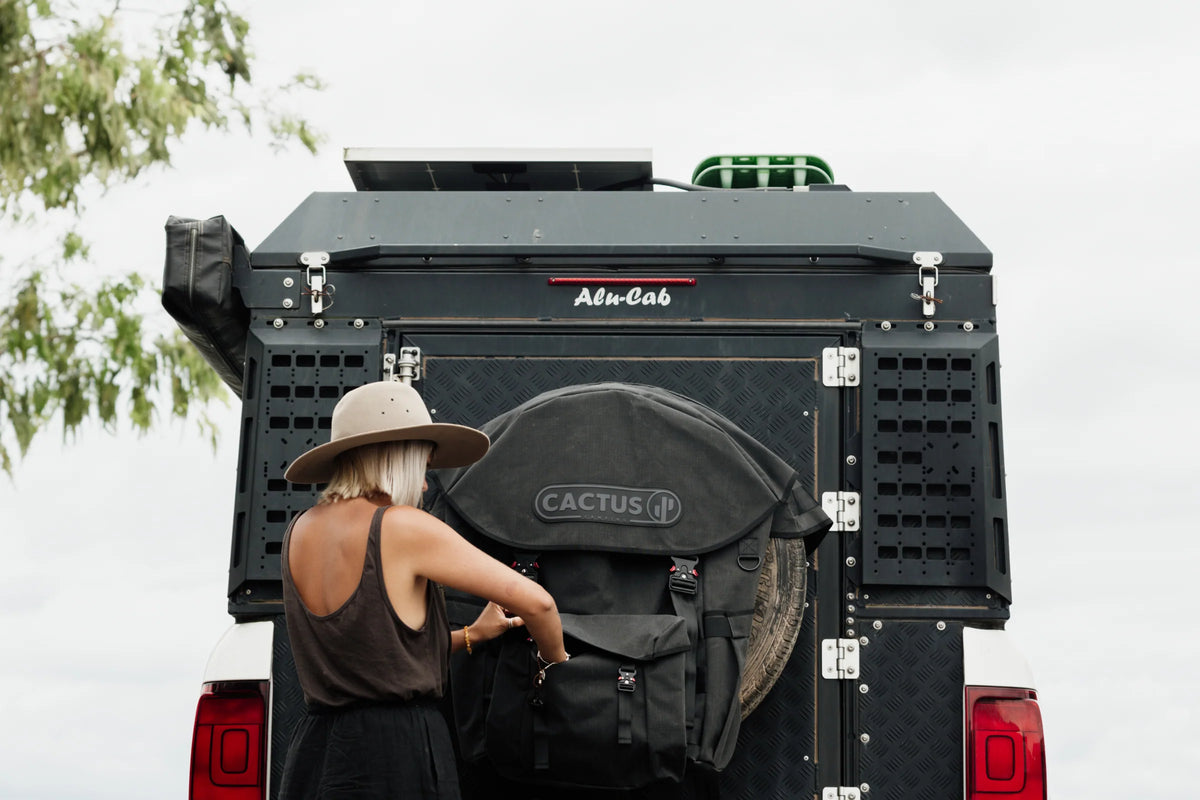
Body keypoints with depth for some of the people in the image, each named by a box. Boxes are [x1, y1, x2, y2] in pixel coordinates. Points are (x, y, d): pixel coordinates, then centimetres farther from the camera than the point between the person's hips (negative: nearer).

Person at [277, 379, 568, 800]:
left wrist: (470, 636, 22)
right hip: (398, 761, -7)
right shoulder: (404, 528, -11)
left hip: (313, 753, 7)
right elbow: (535, 601, -10)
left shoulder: (299, 533, 9)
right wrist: (555, 659, 10)